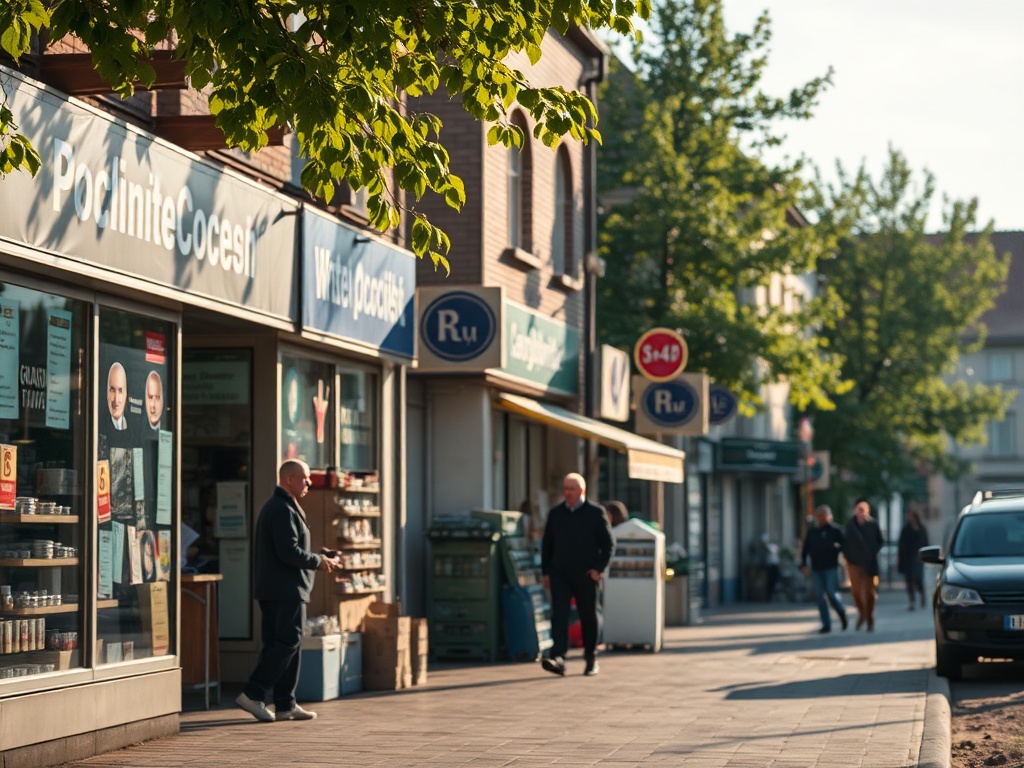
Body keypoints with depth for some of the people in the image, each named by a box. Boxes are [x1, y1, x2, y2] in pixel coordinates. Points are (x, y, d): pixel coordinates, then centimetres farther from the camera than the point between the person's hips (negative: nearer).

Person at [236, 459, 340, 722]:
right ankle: (253, 694, -12)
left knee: (277, 644, 9)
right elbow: (289, 551, -22)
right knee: (288, 642, -9)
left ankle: (285, 705, 11)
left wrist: (318, 560, 16)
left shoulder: (275, 506, 20)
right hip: (286, 589, -11)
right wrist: (317, 562, -9)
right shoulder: (283, 509, -14)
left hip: (273, 589, 11)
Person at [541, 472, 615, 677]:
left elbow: (609, 543, 0)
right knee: (559, 615, -13)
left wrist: (599, 568, -9)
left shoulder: (596, 513, 0)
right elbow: (547, 544, 15)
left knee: (588, 618, 8)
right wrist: (546, 571, 8)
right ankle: (558, 658, -23)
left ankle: (591, 660, 21)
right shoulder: (555, 513, 10)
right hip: (560, 574, 2)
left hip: (586, 575, -2)